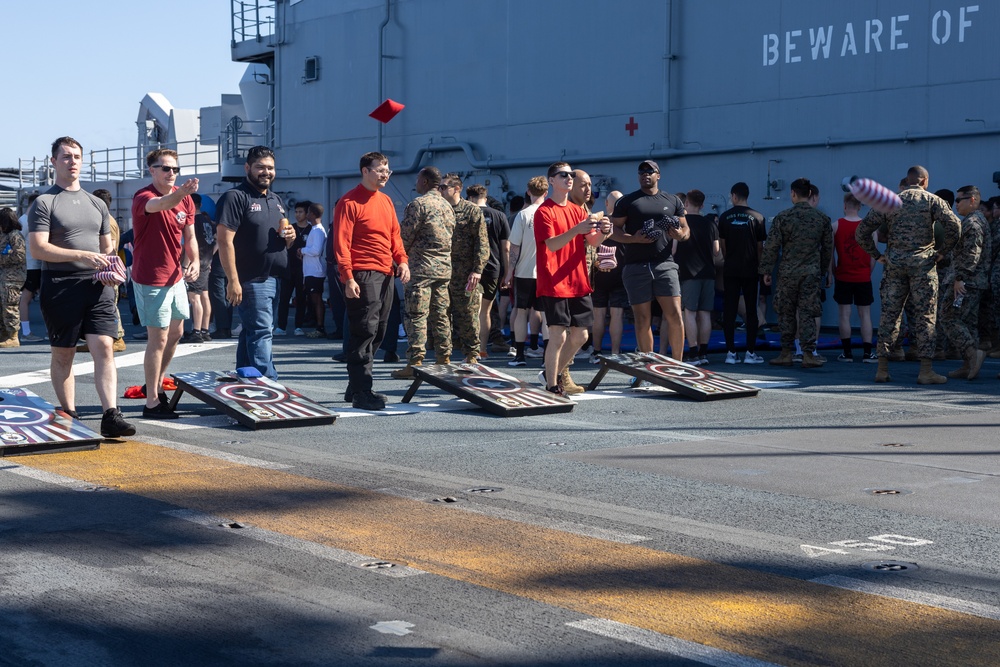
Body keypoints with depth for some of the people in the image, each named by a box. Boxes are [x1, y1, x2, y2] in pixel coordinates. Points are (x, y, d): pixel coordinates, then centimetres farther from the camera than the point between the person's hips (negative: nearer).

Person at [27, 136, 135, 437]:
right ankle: (68, 416, 14)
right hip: (60, 286, -4)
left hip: (97, 286, 4)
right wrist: (82, 256, -20)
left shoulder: (96, 204, 16)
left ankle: (110, 416, -12)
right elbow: (38, 248, -11)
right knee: (63, 355, 5)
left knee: (104, 348, -8)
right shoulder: (44, 203, -1)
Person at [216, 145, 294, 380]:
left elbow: (283, 238, 28)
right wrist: (233, 281, -24)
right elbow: (225, 240, -17)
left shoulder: (275, 200, 18)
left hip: (270, 280, 8)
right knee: (261, 333, -12)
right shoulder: (235, 197, -9)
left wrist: (290, 236, 2)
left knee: (251, 333, 13)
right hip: (250, 281, -8)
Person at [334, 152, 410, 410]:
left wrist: (402, 260, 5)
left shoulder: (386, 201, 17)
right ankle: (361, 393, -9)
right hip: (363, 276, -8)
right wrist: (348, 277, -18)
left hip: (386, 275, 9)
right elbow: (341, 243, -11)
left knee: (377, 332, 11)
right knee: (365, 331, -11)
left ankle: (356, 386, 21)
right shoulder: (349, 202, -7)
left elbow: (395, 235, 22)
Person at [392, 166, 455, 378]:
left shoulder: (418, 204, -10)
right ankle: (444, 358, 14)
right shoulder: (447, 206, 14)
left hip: (422, 267, -8)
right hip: (444, 267, 8)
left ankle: (415, 362, -10)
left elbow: (405, 236, -10)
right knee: (440, 314, 12)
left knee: (416, 315, -7)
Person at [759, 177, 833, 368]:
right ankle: (808, 354, -3)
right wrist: (822, 269, 23)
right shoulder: (822, 218, 4)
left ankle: (786, 353, 12)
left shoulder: (783, 217, -6)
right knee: (807, 313, 3)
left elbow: (772, 246, -5)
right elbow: (828, 248, 12)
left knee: (786, 313, 8)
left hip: (788, 272, -2)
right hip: (812, 272, 2)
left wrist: (766, 270, 2)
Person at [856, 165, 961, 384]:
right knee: (925, 316, 1)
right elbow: (954, 225, -13)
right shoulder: (932, 200, 1)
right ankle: (926, 371, -1)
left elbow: (862, 231, 3)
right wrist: (943, 252, -2)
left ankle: (882, 369, 8)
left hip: (894, 263, 3)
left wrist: (877, 255, 9)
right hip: (922, 262, -3)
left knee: (889, 315, 7)